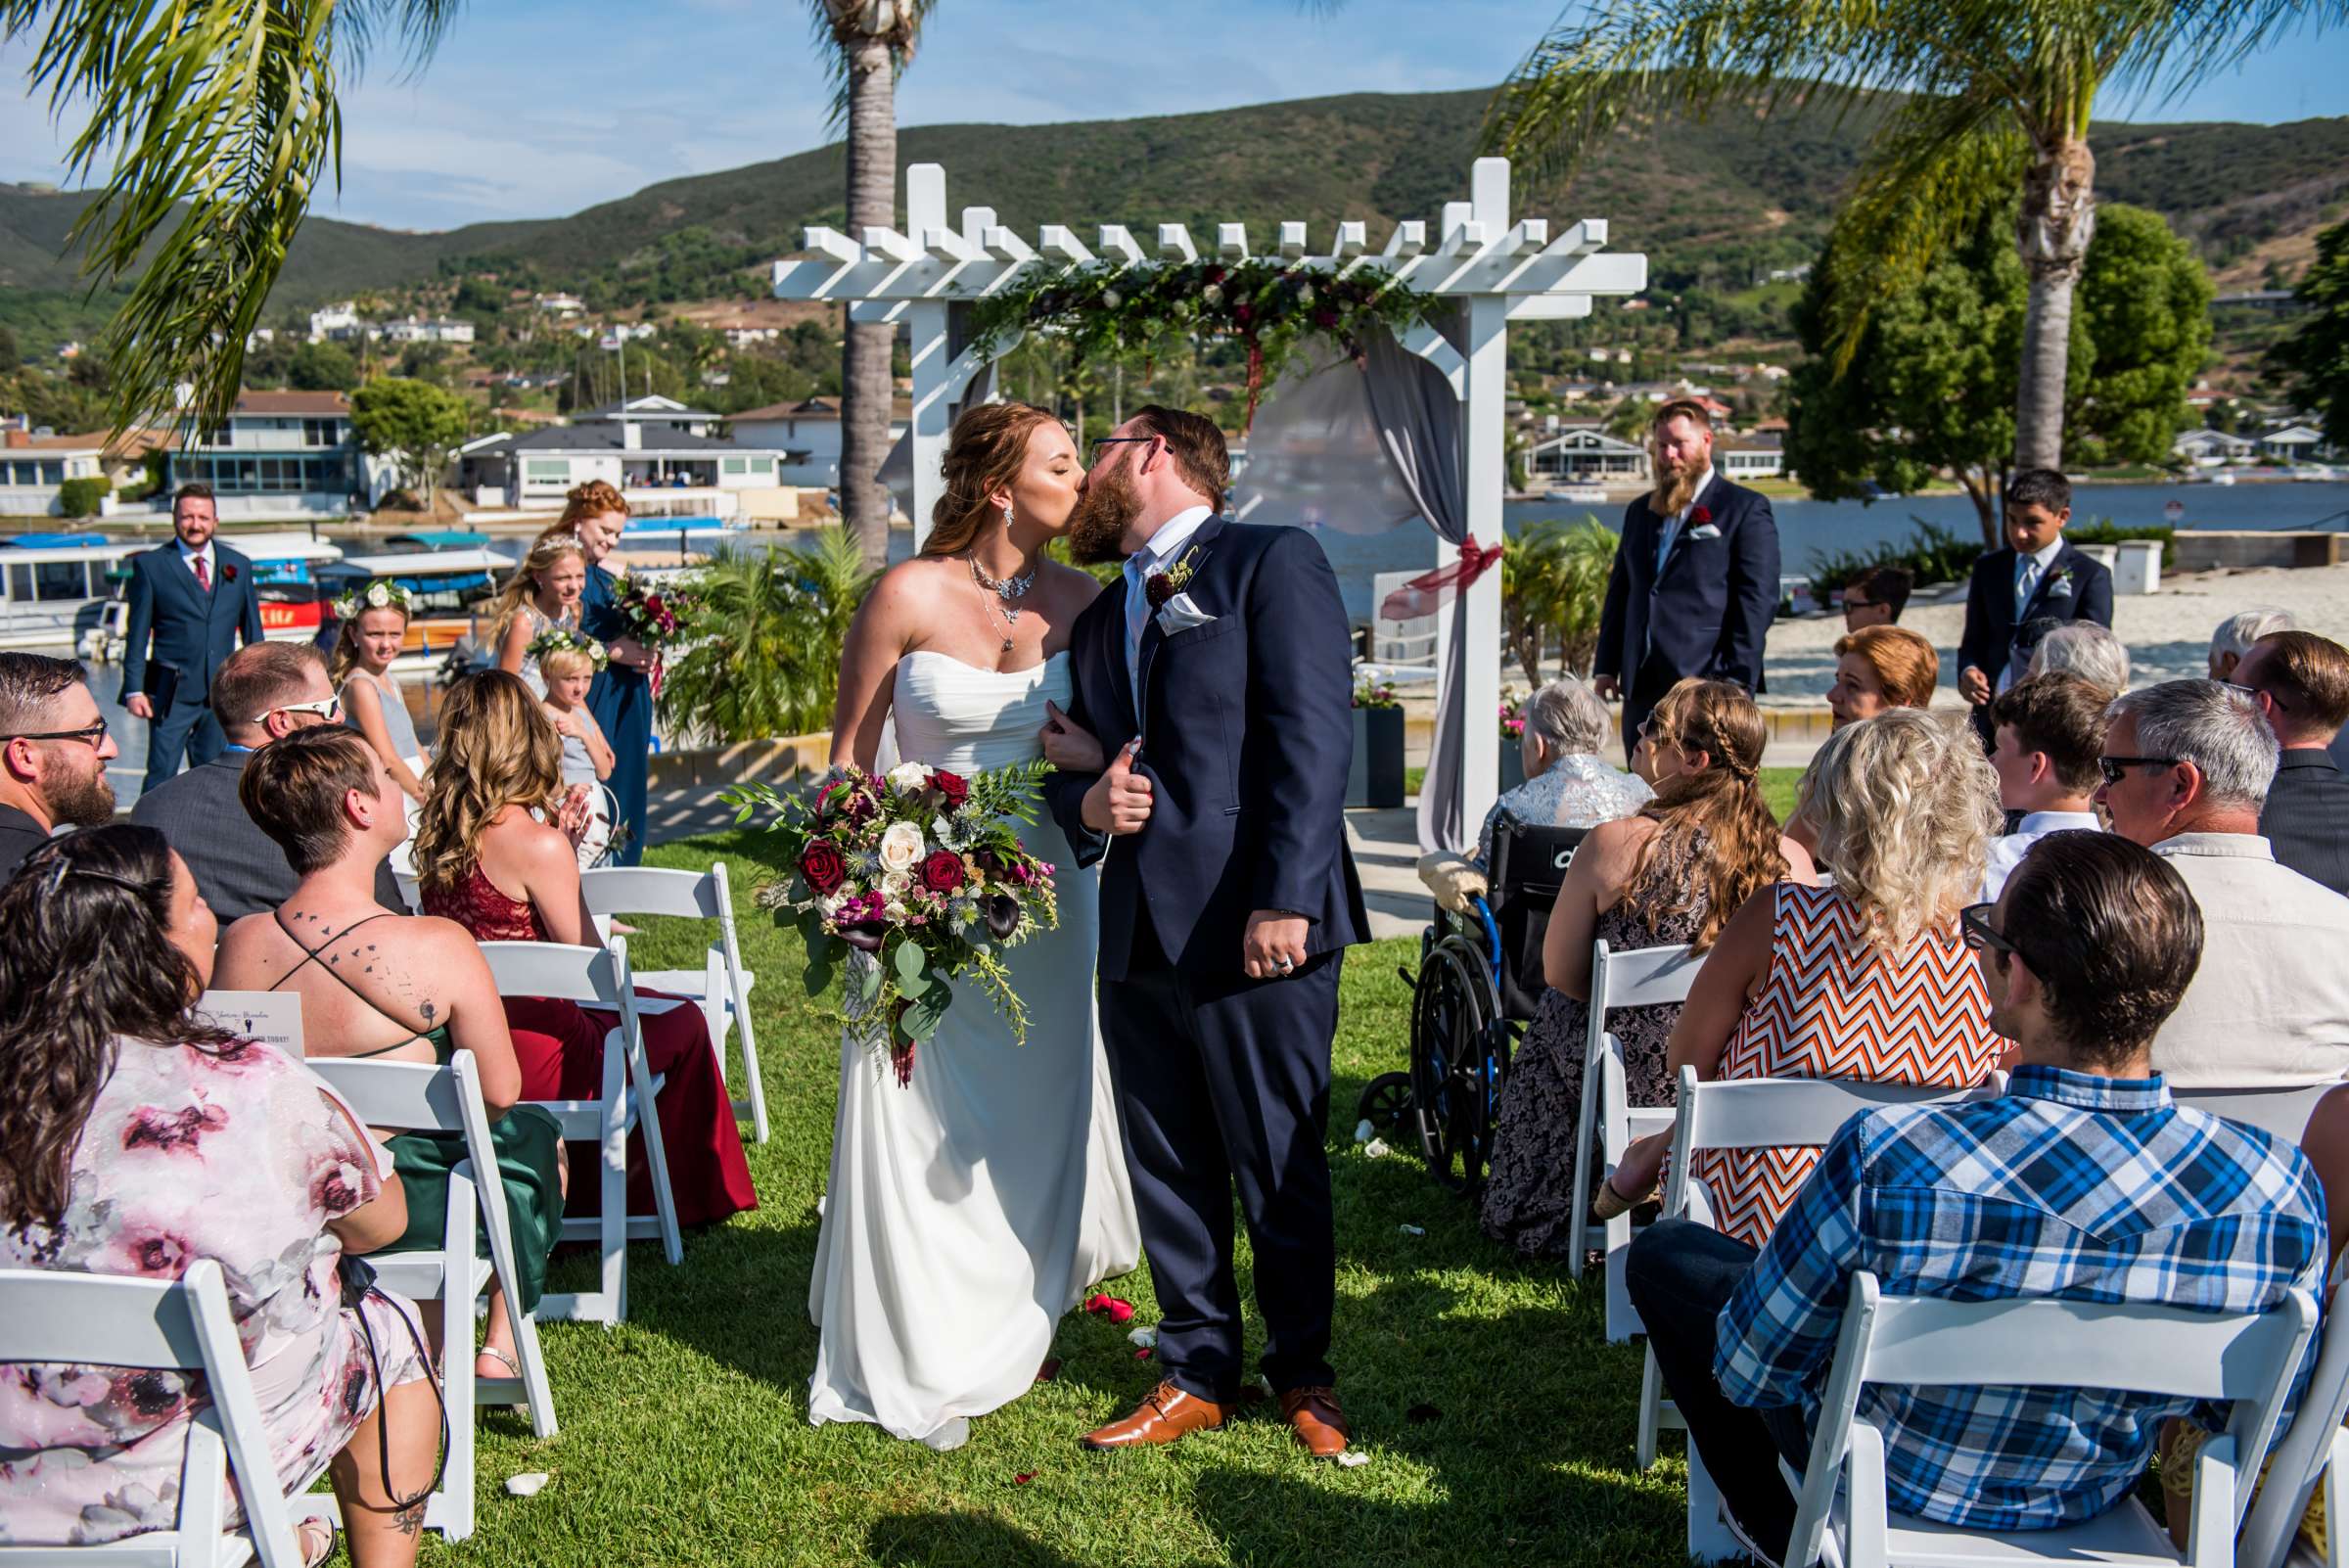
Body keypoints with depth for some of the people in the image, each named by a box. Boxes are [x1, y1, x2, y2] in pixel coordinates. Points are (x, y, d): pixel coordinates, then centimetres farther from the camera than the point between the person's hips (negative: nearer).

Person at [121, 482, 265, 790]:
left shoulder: (238, 566, 11)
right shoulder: (150, 565, 1)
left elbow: (252, 632, 14)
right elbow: (137, 633, 1)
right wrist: (134, 689, -6)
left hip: (221, 693, 3)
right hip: (172, 692, -3)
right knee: (161, 775, -5)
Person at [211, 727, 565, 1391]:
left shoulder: (238, 945, -11)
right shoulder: (439, 948, -25)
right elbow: (500, 1093, -15)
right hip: (406, 1208, -4)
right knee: (535, 1134, 27)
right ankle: (502, 1343, 37)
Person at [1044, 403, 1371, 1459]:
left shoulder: (1273, 563, -2)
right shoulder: (1100, 621, 19)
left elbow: (1312, 736, -12)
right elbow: (1073, 765, 24)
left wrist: (1285, 898, -20)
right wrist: (1084, 803, -1)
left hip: (1256, 933, -6)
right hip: (1140, 935, 6)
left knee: (1281, 1172, 5)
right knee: (1167, 1172, 12)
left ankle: (1302, 1372, 23)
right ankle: (1196, 1374, 25)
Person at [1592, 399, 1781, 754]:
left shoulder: (1746, 509, 1)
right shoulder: (1640, 511, 20)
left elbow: (1759, 598, -6)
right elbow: (1619, 591, 20)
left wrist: (1736, 679, -14)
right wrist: (1606, 668, 11)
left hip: (1708, 684, -6)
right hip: (1642, 685, 6)